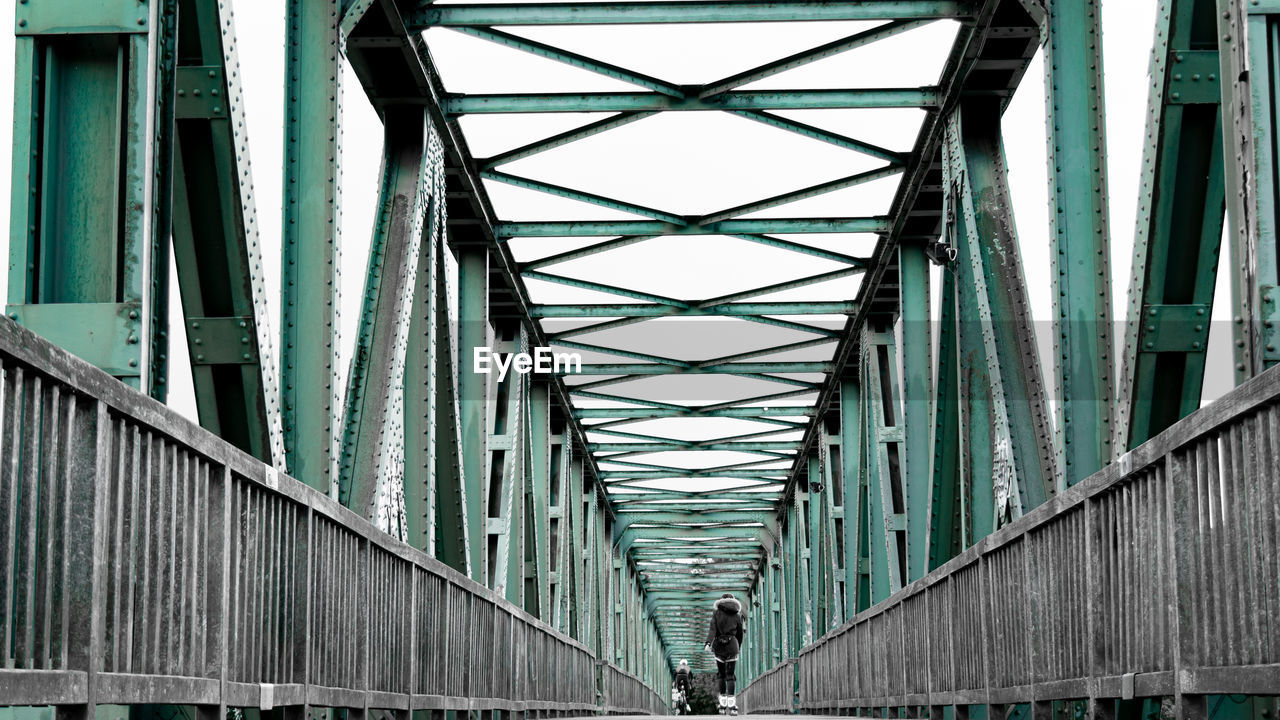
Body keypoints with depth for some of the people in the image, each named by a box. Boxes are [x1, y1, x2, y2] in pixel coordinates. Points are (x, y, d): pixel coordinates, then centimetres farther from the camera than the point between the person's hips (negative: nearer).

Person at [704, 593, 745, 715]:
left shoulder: (716, 613, 4)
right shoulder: (737, 615, 7)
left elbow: (712, 629, -10)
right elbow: (740, 633, 13)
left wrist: (708, 643, -19)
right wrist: (739, 647, 26)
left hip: (719, 645, 0)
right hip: (732, 645, 0)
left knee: (721, 674, 14)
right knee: (730, 675, -2)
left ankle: (723, 705, 13)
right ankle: (732, 705, -16)